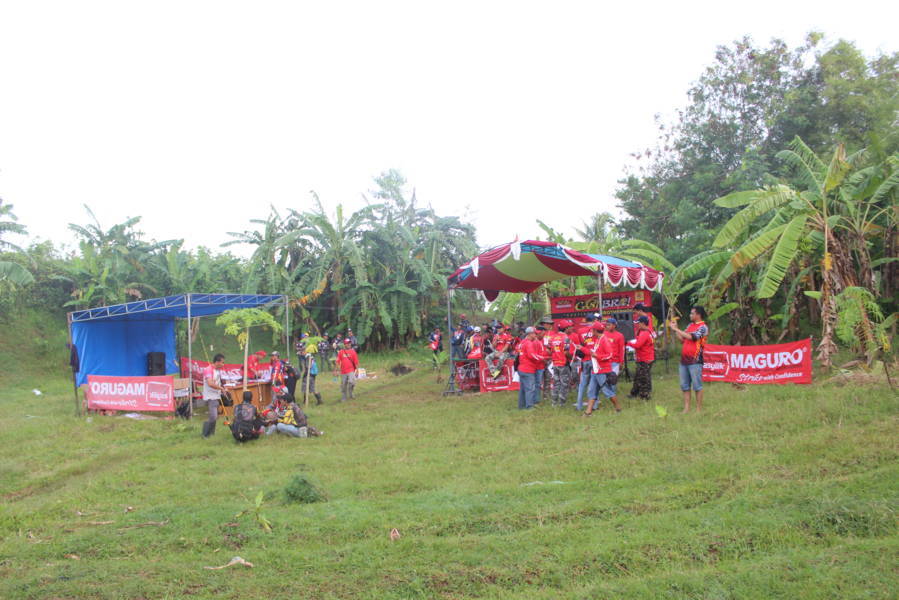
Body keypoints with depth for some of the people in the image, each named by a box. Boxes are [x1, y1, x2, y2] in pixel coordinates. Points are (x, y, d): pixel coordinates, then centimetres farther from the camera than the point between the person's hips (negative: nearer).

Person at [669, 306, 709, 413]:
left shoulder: (703, 327, -8)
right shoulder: (690, 325, 16)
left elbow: (691, 337, -20)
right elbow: (682, 339, 15)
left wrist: (675, 329, -15)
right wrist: (674, 329, 7)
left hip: (695, 361, -8)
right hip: (684, 360, 8)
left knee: (697, 386, -1)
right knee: (684, 386, 8)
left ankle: (699, 409, 5)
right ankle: (686, 408, 13)